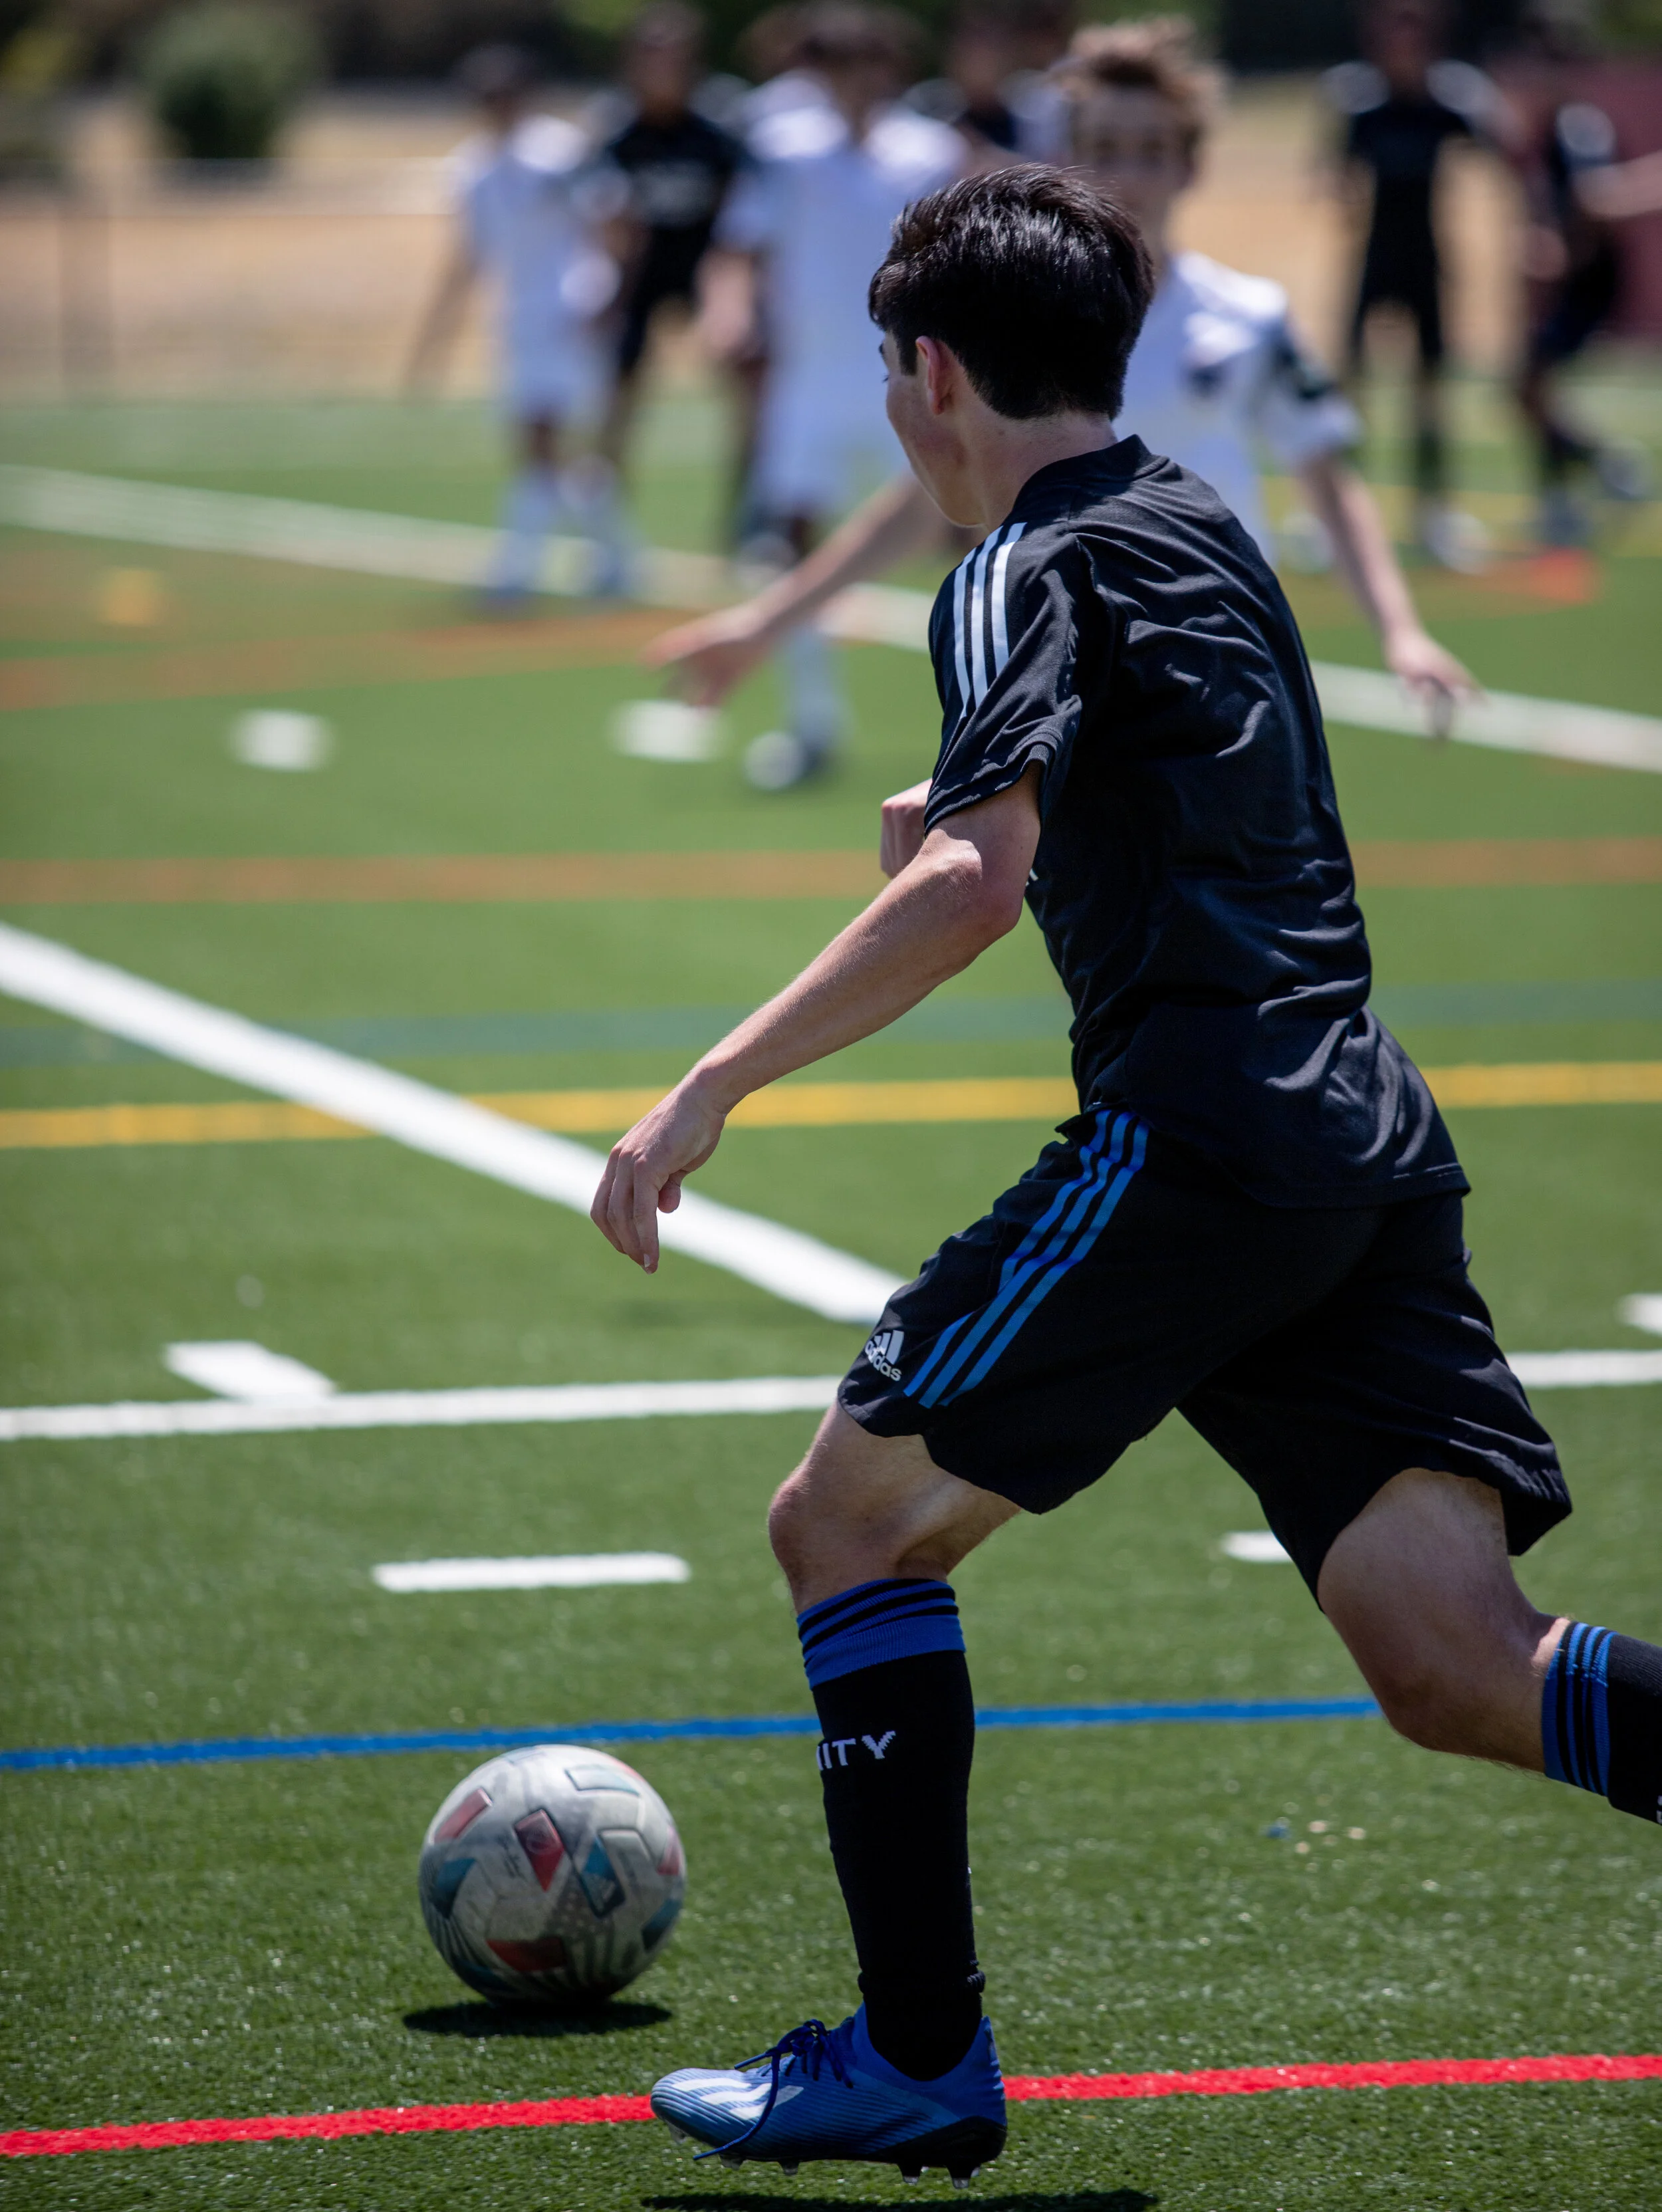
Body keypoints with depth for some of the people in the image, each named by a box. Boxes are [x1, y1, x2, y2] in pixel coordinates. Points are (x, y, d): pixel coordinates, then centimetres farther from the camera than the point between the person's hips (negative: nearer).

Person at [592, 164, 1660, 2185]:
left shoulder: (1029, 575, -3)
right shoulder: (1203, 531, 23)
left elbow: (970, 889, -19)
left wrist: (712, 1088, -17)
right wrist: (980, 826, 38)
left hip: (1195, 1139, -8)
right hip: (1367, 1139, 8)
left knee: (848, 1521, 8)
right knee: (1458, 1669, -1)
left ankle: (919, 2056, 8)